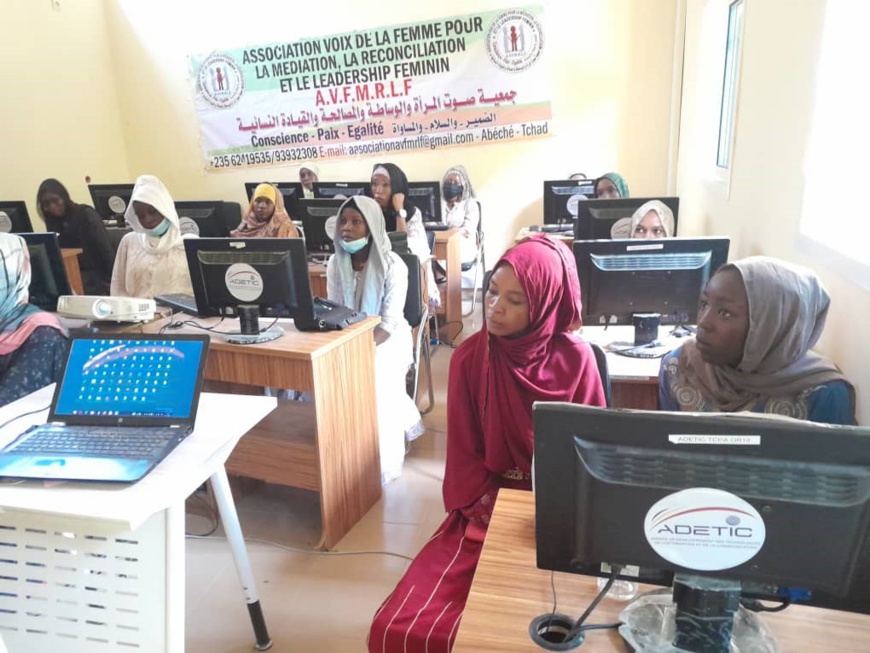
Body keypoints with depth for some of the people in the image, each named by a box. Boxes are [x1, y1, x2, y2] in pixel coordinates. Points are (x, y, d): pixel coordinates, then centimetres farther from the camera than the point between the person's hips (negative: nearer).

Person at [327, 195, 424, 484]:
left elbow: (389, 322, -18)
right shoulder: (335, 263, 0)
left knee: (373, 378, -29)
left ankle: (380, 465, -11)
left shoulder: (392, 265, -15)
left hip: (387, 338, -4)